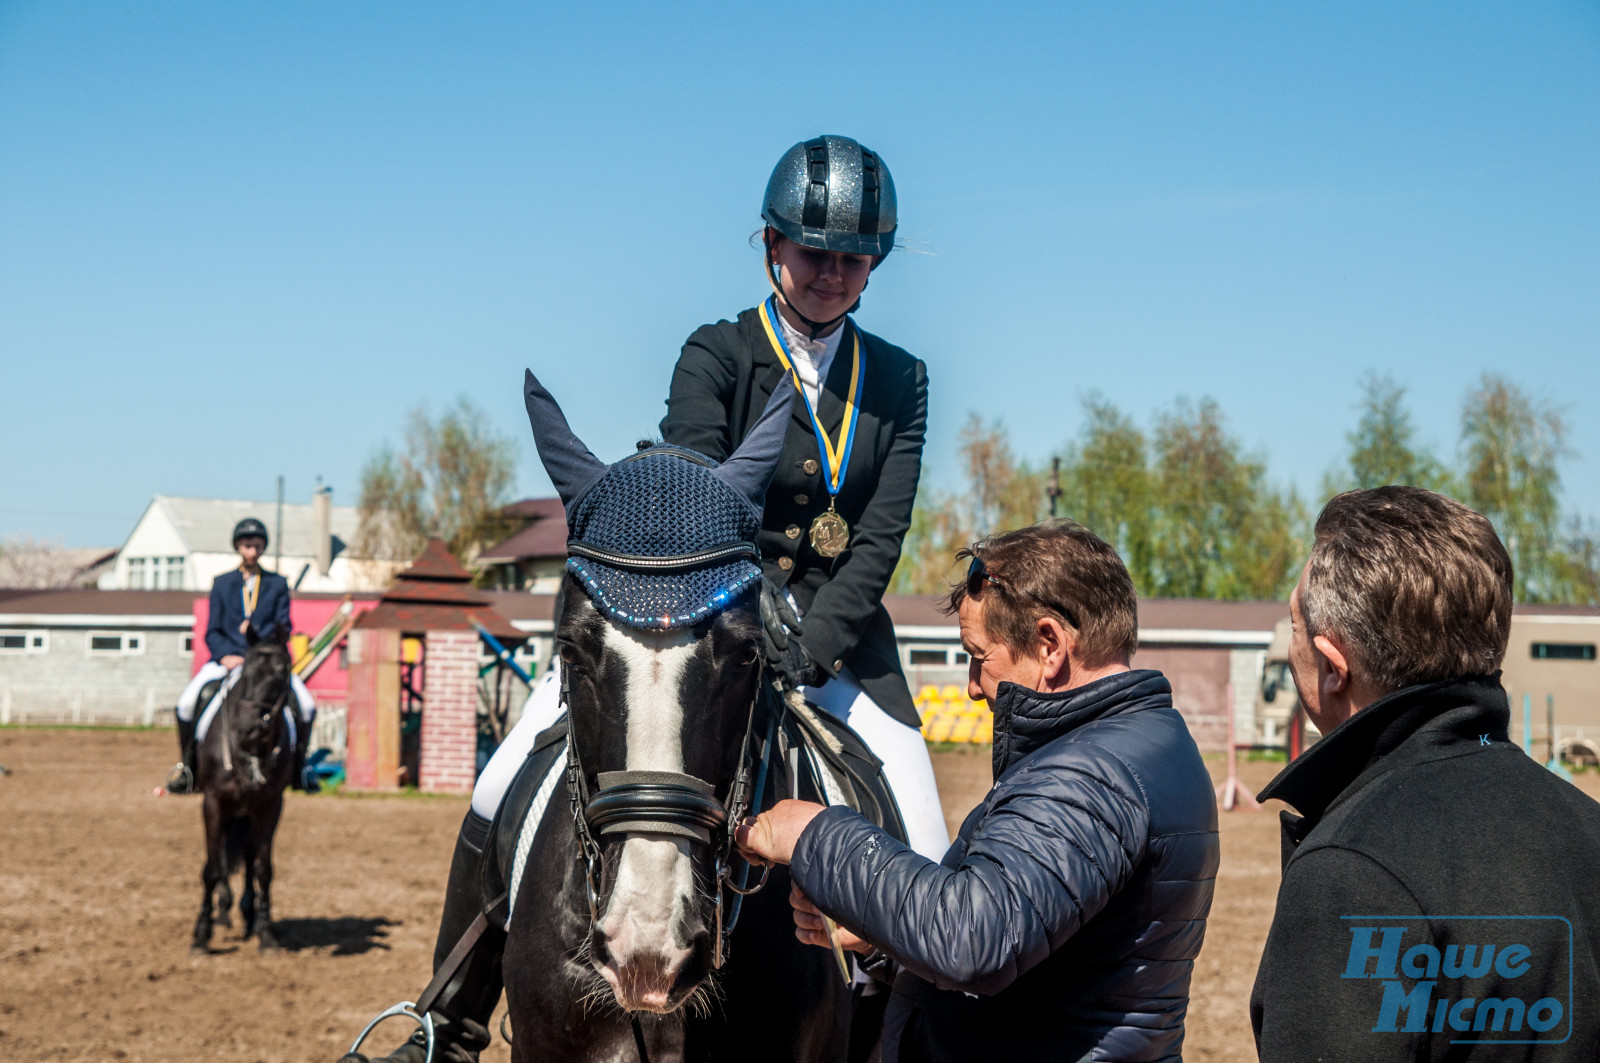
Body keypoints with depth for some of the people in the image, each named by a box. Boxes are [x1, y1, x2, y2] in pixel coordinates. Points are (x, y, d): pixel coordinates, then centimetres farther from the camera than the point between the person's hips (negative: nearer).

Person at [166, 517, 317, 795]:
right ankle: (186, 764, -2)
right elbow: (212, 632, 7)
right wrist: (226, 656, -12)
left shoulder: (277, 584, 11)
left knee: (306, 706, -22)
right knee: (186, 704, -23)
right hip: (227, 657, 0)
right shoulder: (222, 583, 11)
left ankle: (297, 764, 0)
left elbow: (283, 627, 4)